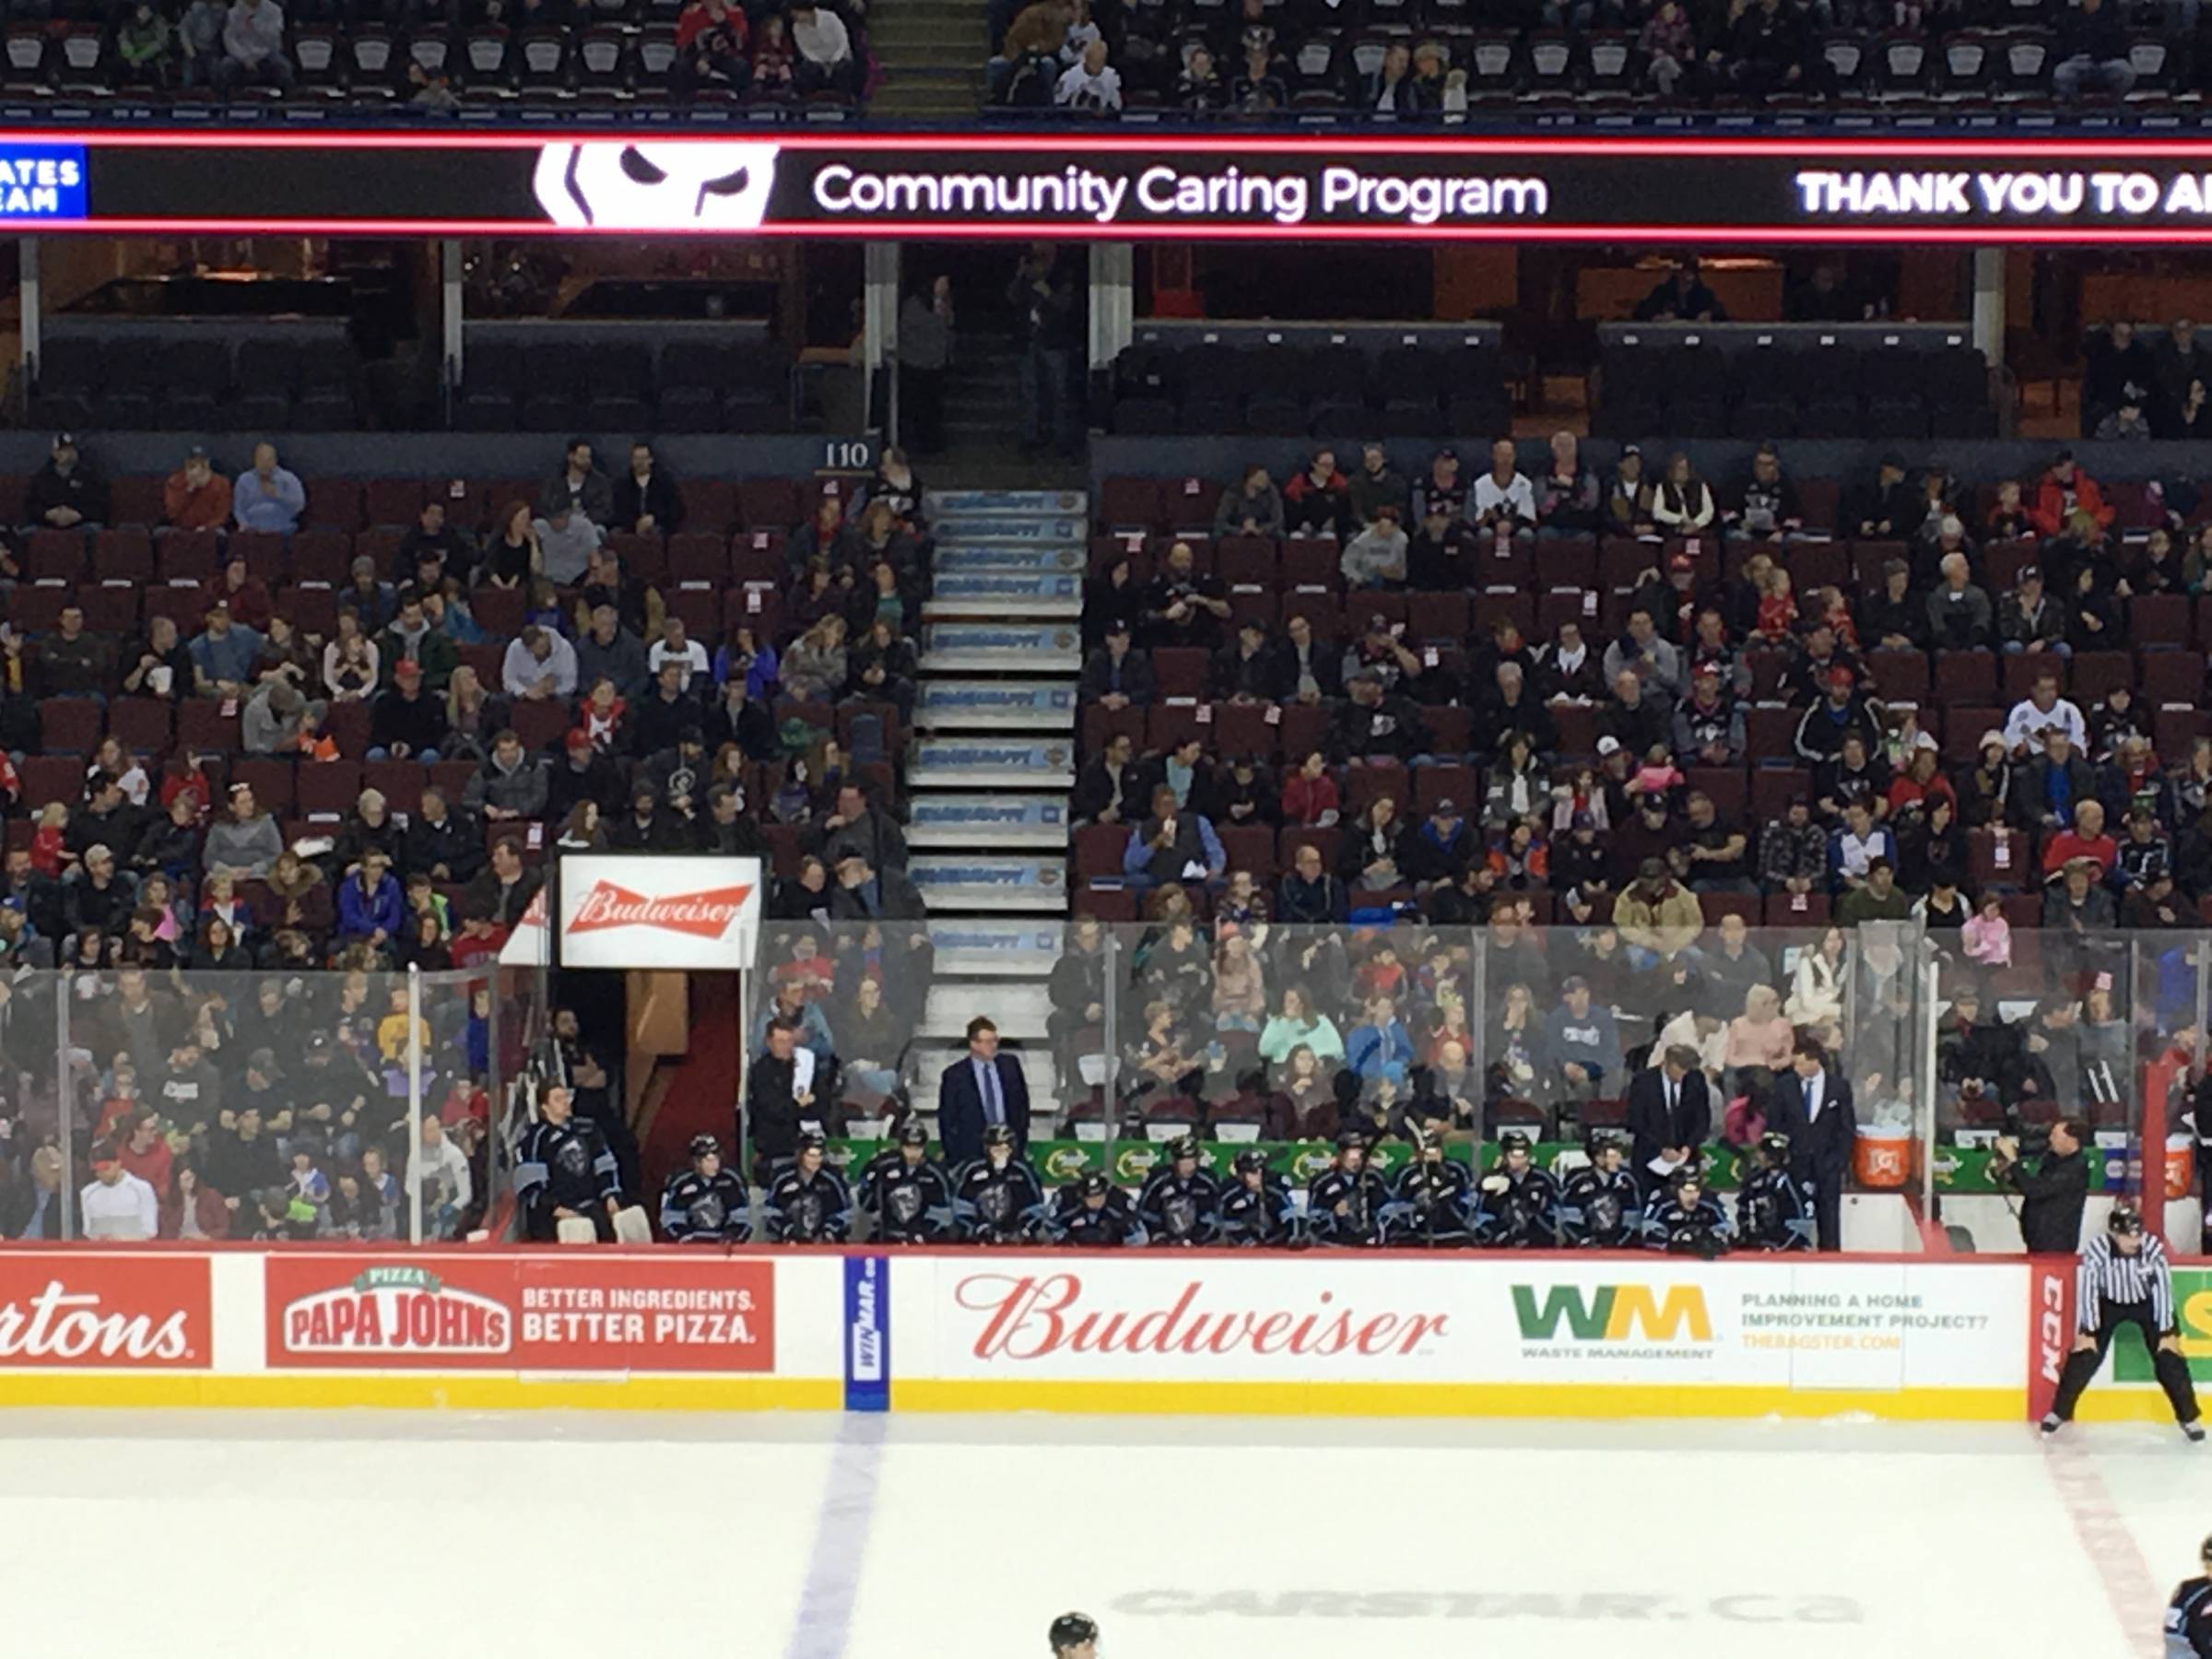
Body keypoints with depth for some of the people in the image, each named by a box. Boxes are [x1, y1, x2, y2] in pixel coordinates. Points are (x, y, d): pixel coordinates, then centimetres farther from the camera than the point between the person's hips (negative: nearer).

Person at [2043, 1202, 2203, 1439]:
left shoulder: (2153, 1248, -29)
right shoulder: (2096, 1250, -30)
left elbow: (2163, 1289, -22)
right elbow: (2087, 1290, -24)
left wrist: (2168, 1332, -20)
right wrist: (2087, 1331, -24)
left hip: (2147, 1303, 0)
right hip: (2108, 1303, 0)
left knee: (2168, 1356, -8)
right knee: (2085, 1354, -10)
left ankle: (2189, 1417, 9)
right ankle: (2059, 1412, 8)